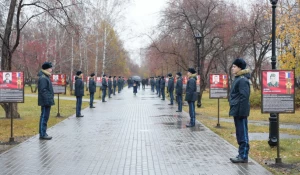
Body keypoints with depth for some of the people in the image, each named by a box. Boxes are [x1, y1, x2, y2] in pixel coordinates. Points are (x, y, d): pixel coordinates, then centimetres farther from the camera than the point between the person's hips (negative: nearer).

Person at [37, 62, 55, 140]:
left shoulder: (46, 77, 17)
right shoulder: (43, 78, -16)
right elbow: (43, 90, -23)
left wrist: (50, 100, 21)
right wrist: (47, 100, -24)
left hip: (47, 102, 11)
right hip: (45, 101, -11)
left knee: (45, 117, 14)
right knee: (44, 117, -6)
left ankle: (43, 133, 22)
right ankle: (42, 134, -3)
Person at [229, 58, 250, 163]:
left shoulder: (242, 80, -15)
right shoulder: (237, 79, 16)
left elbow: (244, 97, -21)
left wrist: (241, 112, -23)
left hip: (240, 111, -10)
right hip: (236, 111, 10)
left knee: (242, 134, -4)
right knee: (240, 134, 15)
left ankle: (243, 156, 1)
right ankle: (242, 154, 23)